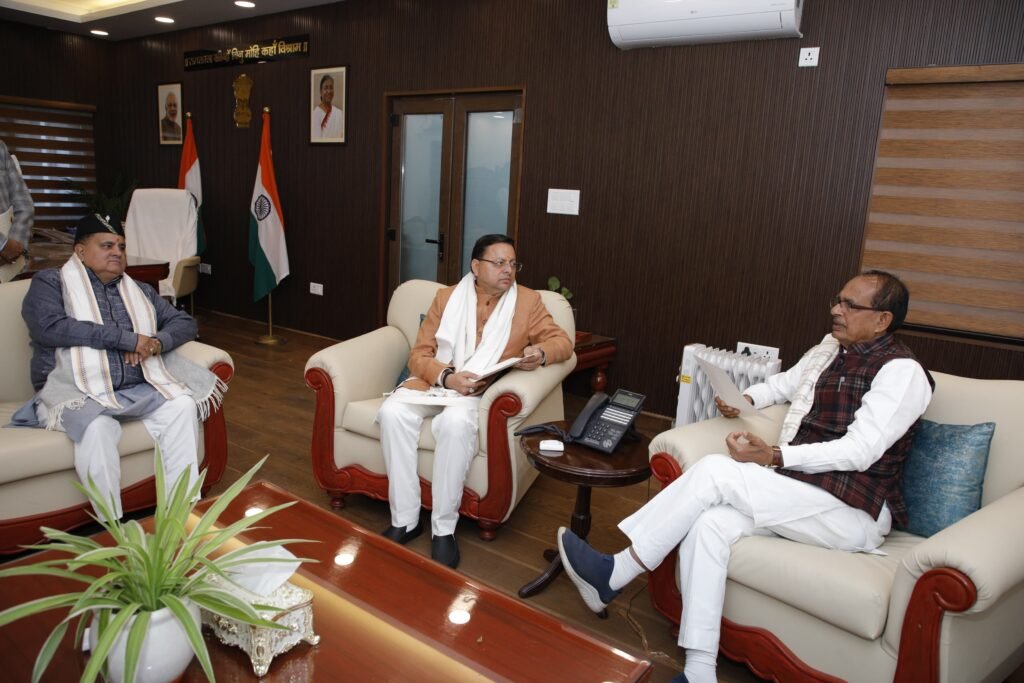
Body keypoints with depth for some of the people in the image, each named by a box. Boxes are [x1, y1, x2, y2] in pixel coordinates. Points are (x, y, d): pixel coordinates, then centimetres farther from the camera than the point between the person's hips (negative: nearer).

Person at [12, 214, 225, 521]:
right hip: (78, 392, -4)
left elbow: (184, 322, 16)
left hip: (136, 390, 5)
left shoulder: (139, 291, 19)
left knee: (183, 405, -22)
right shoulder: (51, 282, 5)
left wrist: (157, 342, -9)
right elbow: (50, 326, -14)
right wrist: (128, 339, -17)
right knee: (98, 428, -35)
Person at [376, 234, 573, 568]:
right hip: (435, 381, 3)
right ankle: (404, 520, -16)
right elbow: (419, 354, 4)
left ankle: (444, 528, -21)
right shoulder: (447, 297, 8)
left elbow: (562, 341, 3)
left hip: (485, 390, -2)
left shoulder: (528, 301, 5)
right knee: (392, 412, -28)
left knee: (455, 421, -36)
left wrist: (540, 352, -21)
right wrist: (447, 377, -17)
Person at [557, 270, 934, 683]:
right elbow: (785, 383, 31)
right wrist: (746, 399, 10)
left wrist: (774, 457, -26)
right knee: (709, 524, -22)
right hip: (797, 491, 7)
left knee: (715, 471, -24)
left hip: (853, 513, -7)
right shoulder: (830, 348, 13)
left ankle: (613, 575, -15)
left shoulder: (902, 372, -9)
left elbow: (859, 452, -18)